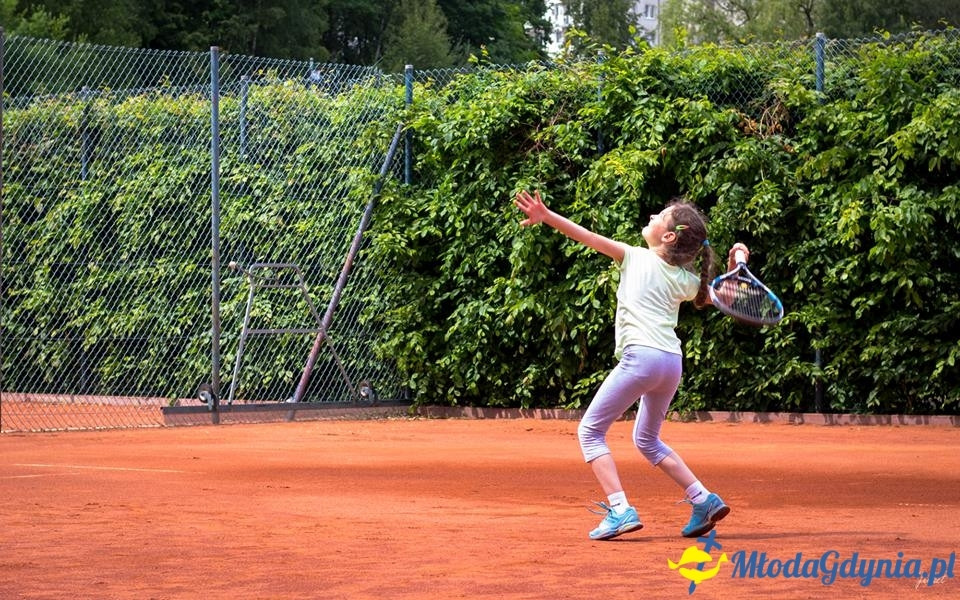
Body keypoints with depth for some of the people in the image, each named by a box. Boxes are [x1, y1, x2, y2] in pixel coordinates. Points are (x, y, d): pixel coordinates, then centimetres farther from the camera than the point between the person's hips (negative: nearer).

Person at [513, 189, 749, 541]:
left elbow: (589, 237, 3)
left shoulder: (636, 258, 4)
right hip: (672, 362, 7)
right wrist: (734, 266, 17)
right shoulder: (686, 281, 14)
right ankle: (704, 501, 15)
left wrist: (546, 217, 6)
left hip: (641, 356, -6)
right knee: (647, 439, 26)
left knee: (590, 431, 3)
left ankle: (620, 510, -12)